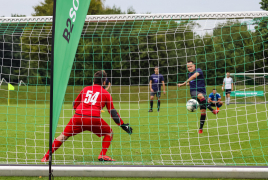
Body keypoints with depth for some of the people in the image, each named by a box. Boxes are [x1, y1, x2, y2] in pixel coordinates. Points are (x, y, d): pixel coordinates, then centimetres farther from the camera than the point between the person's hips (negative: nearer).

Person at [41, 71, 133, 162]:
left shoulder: (85, 89, 24)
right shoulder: (105, 93, 15)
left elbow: (75, 105, 32)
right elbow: (112, 112, 13)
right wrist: (122, 125, 17)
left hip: (78, 116, 3)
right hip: (94, 118, -3)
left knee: (64, 135, 14)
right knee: (109, 133, 19)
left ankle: (47, 156, 9)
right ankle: (102, 155, 4)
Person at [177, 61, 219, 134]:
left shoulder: (198, 70, -1)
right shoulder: (189, 74, 16)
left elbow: (194, 76, -23)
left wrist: (186, 82, -27)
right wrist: (182, 85, 24)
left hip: (202, 92, -2)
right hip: (193, 92, 2)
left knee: (203, 111, -7)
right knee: (200, 96, -38)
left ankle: (201, 128, 5)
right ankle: (212, 110, -37)